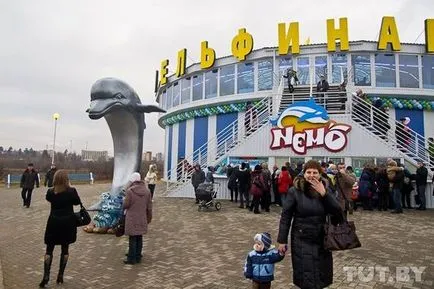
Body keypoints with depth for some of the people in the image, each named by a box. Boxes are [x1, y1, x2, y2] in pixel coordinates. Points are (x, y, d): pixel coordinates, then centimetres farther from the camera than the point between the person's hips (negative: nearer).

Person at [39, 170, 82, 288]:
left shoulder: (50, 191, -7)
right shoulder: (71, 191, -13)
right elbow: (77, 202, 4)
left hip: (54, 222, 1)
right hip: (68, 223, -1)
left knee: (49, 249, 11)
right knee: (65, 249, 11)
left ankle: (46, 277, 4)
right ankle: (60, 276, 16)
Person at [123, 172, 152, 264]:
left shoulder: (130, 191, -16)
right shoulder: (147, 191, 1)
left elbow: (125, 205, -12)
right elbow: (149, 206, 5)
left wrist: (123, 205, 12)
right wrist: (149, 218, 16)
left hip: (132, 219, -5)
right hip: (142, 219, 5)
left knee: (132, 238, 5)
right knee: (139, 238, 14)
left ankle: (131, 258, 13)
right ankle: (138, 257, 23)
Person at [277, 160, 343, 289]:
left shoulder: (325, 190, 0)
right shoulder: (295, 191, -12)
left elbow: (338, 213, -8)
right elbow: (285, 216, -8)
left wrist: (324, 194, -18)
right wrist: (282, 240, -8)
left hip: (322, 241, 4)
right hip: (301, 241, -3)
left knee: (321, 278, 15)